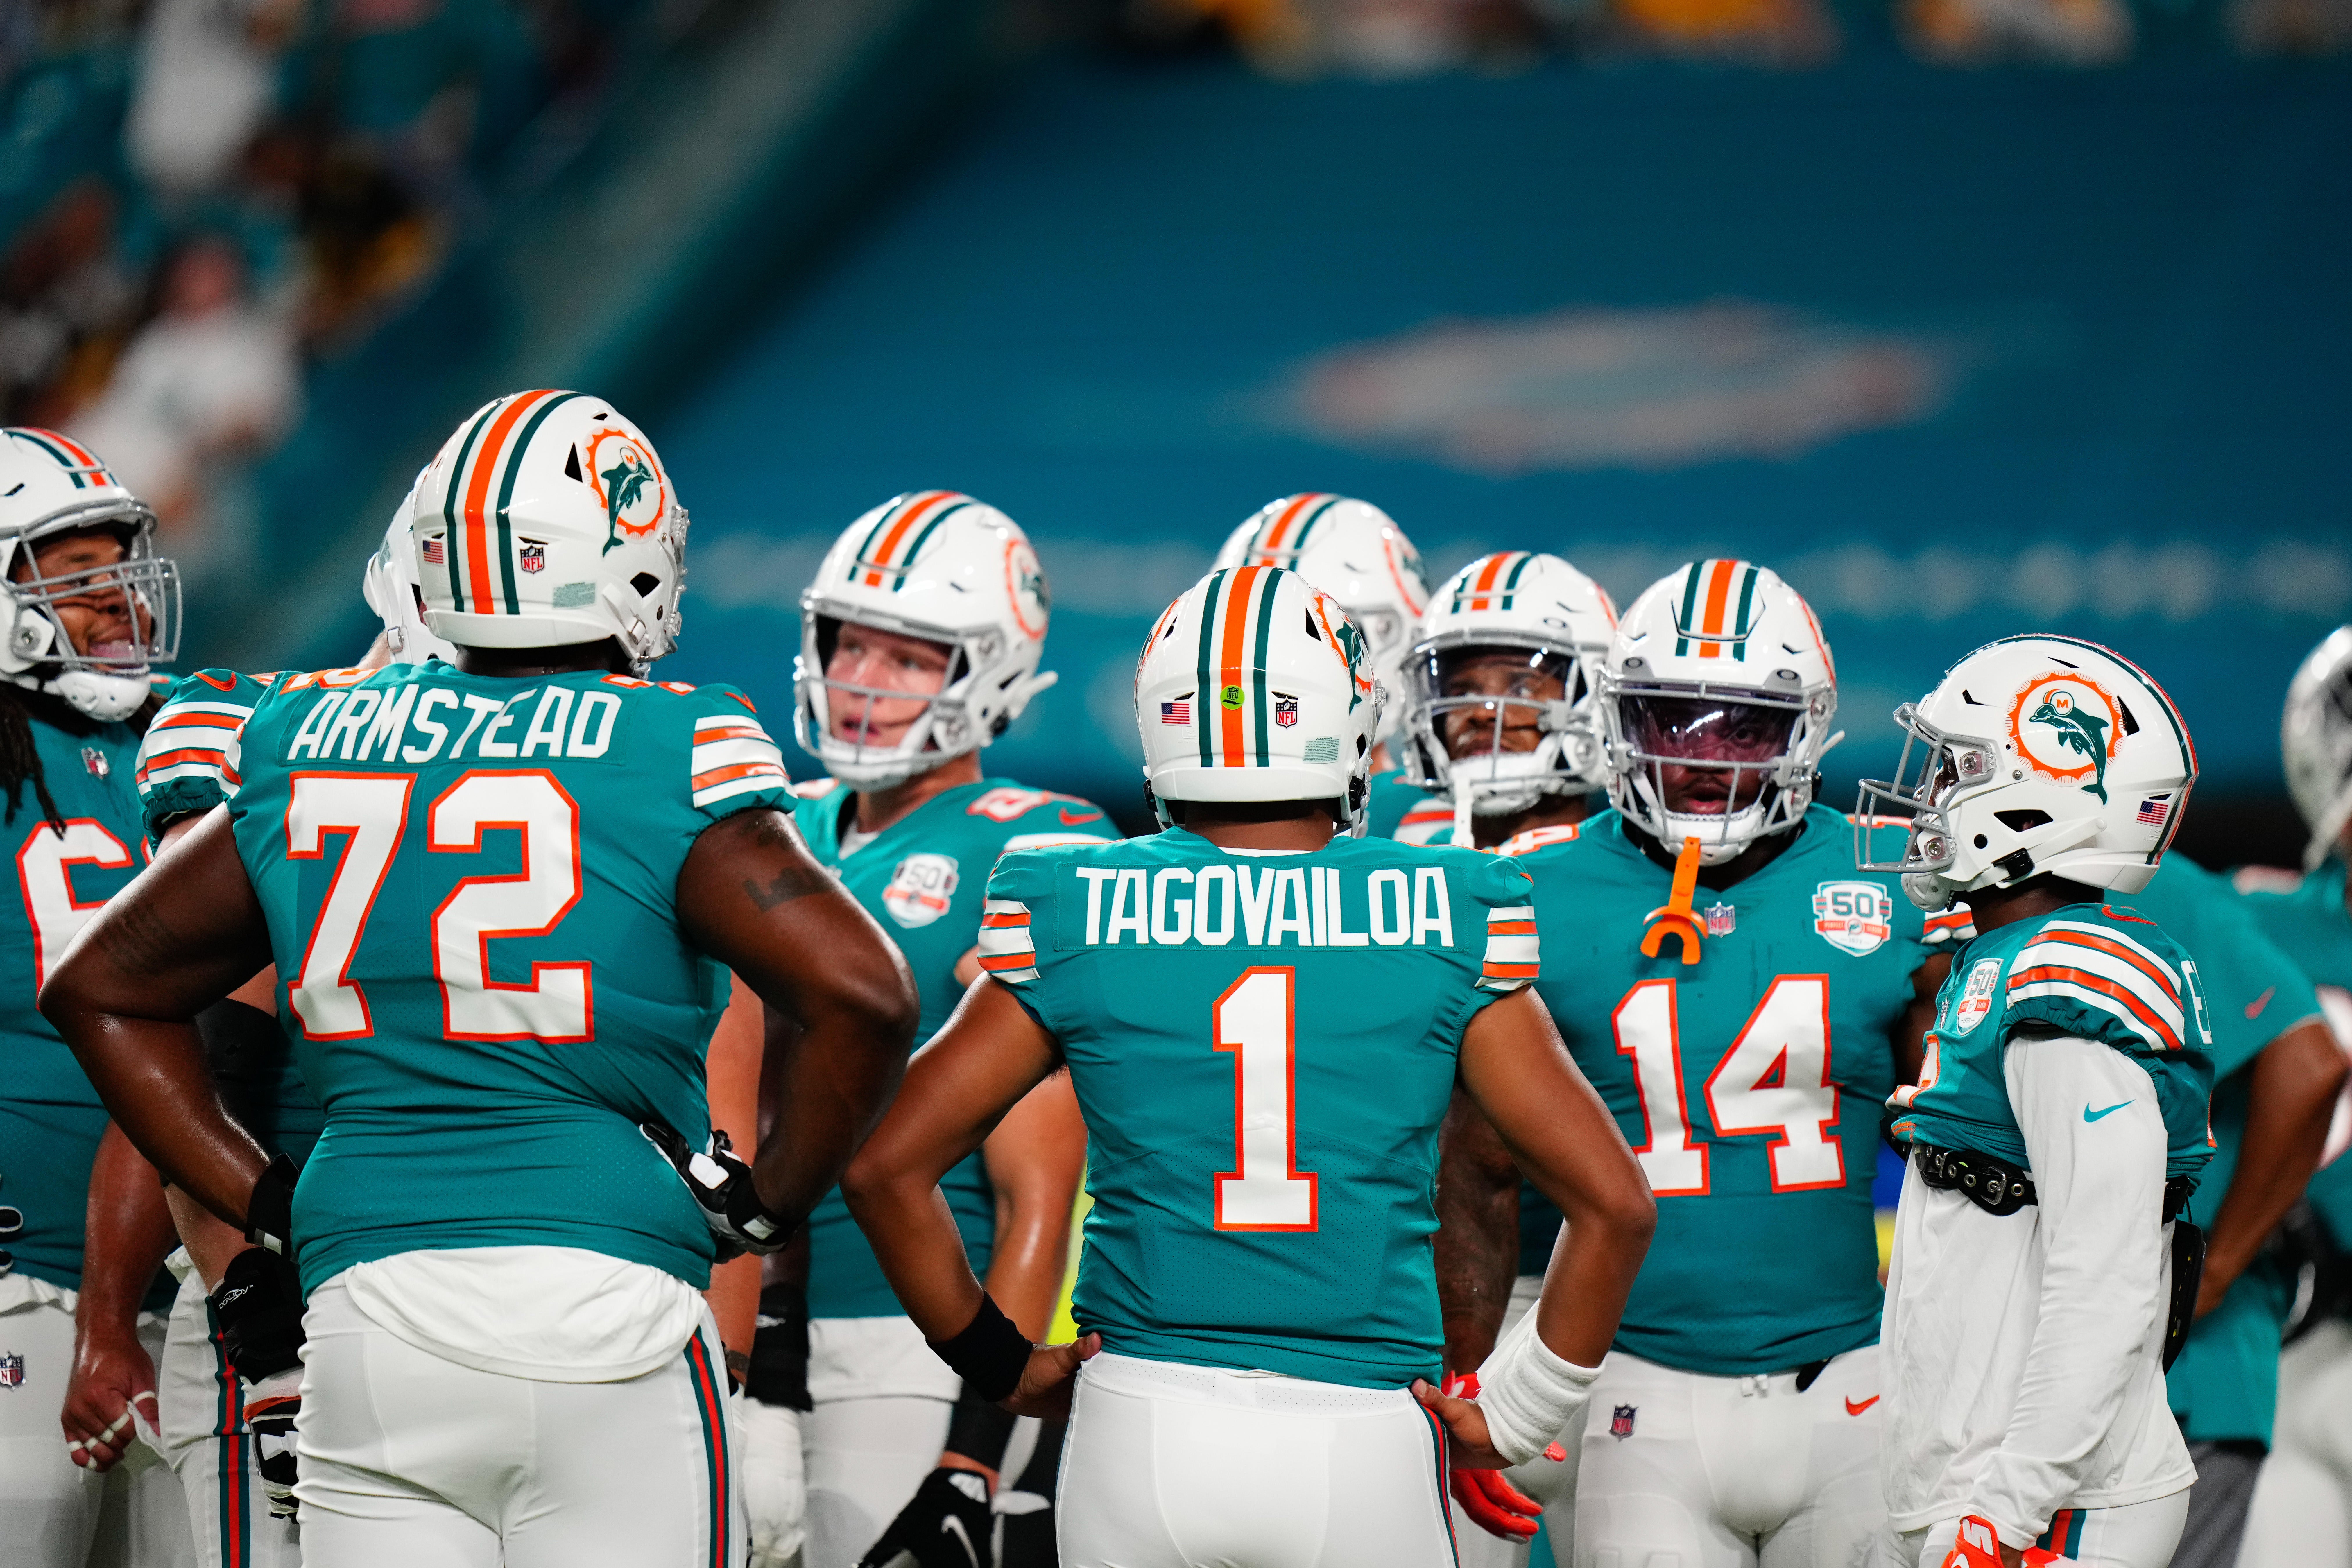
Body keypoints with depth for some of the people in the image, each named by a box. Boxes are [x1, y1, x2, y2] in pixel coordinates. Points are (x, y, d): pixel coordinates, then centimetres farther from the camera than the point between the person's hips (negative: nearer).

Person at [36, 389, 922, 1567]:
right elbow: (858, 994, -14)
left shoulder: (309, 747, 11)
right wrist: (763, 1202, 1)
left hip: (363, 1307, 4)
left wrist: (263, 1205, 18)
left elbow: (101, 990, 20)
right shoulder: (671, 757, -4)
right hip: (607, 1295, -4)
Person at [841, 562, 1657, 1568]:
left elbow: (886, 1167, 0)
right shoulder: (1443, 923, 0)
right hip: (1366, 1445, -1)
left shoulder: (1075, 919, 1)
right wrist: (1517, 1417, 9)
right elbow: (1613, 1203, 0)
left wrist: (996, 1361, 12)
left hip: (1142, 1438, 1)